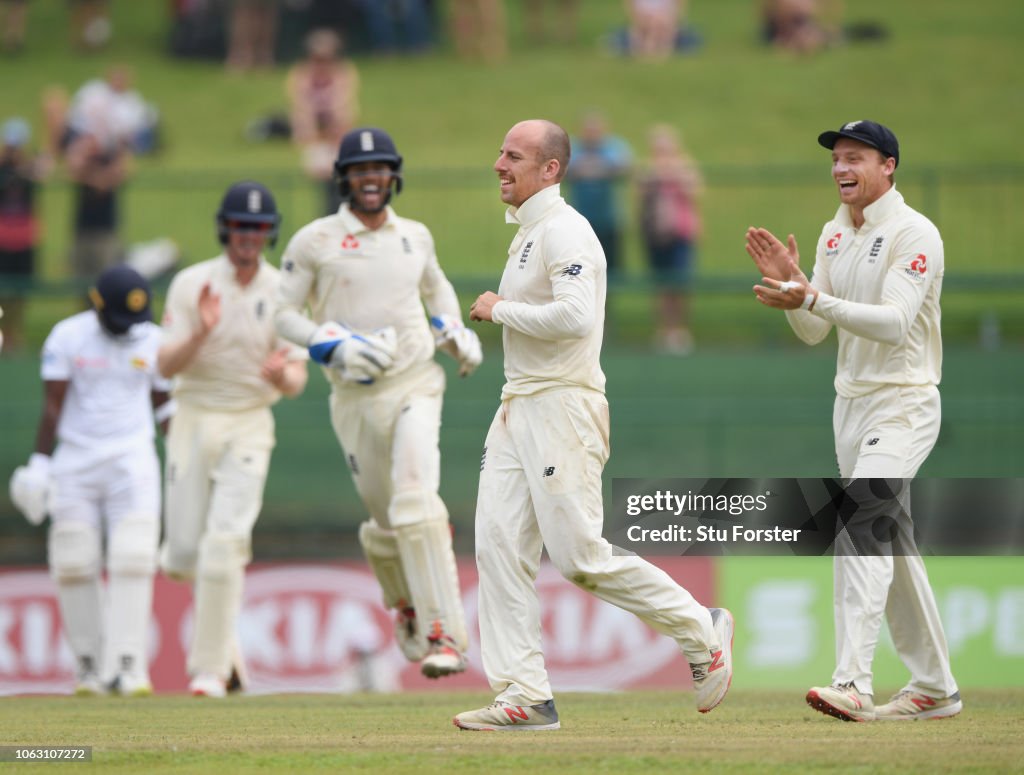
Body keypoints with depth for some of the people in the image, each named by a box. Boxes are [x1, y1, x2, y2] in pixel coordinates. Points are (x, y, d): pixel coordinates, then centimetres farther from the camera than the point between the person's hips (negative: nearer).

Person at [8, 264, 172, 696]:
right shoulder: (67, 338, -3)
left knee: (133, 562, -12)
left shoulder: (153, 341, 4)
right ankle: (88, 666, 8)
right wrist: (40, 465, -9)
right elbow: (52, 406, -4)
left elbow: (164, 405, 13)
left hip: (132, 463, 1)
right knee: (75, 564, -2)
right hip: (75, 462, -1)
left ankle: (127, 666, -14)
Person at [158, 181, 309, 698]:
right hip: (193, 421, 1)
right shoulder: (191, 285, -3)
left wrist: (283, 374, -26)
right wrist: (201, 332, -28)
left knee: (224, 543, -16)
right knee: (183, 554, 0)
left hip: (250, 426, -1)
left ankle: (211, 668, -9)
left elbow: (298, 382, -1)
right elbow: (167, 366, -9)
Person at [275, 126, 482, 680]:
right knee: (385, 522, 8)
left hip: (416, 385, 0)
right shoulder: (314, 241, -1)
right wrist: (335, 345, -16)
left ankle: (445, 635, -25)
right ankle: (405, 602, 42)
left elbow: (436, 286, 30)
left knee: (416, 502, -21)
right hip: (355, 399, 0)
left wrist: (456, 334, 12)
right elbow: (283, 315, -1)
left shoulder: (414, 236, 10)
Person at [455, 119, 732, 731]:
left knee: (579, 555, -11)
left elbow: (575, 315, -27)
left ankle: (701, 629, 6)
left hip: (563, 407, -10)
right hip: (519, 407, 10)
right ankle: (526, 697, -1)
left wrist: (499, 310, -16)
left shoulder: (564, 231, -13)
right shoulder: (528, 234, 19)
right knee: (499, 547, 0)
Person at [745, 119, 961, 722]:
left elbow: (895, 322, -25)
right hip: (852, 402, 9)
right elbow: (813, 332, 10)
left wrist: (814, 299, -33)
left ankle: (854, 684, -30)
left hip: (904, 404, -9)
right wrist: (791, 286, -9)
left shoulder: (915, 234, -13)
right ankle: (935, 688, 20)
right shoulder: (835, 236, 11)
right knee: (892, 546, 12)